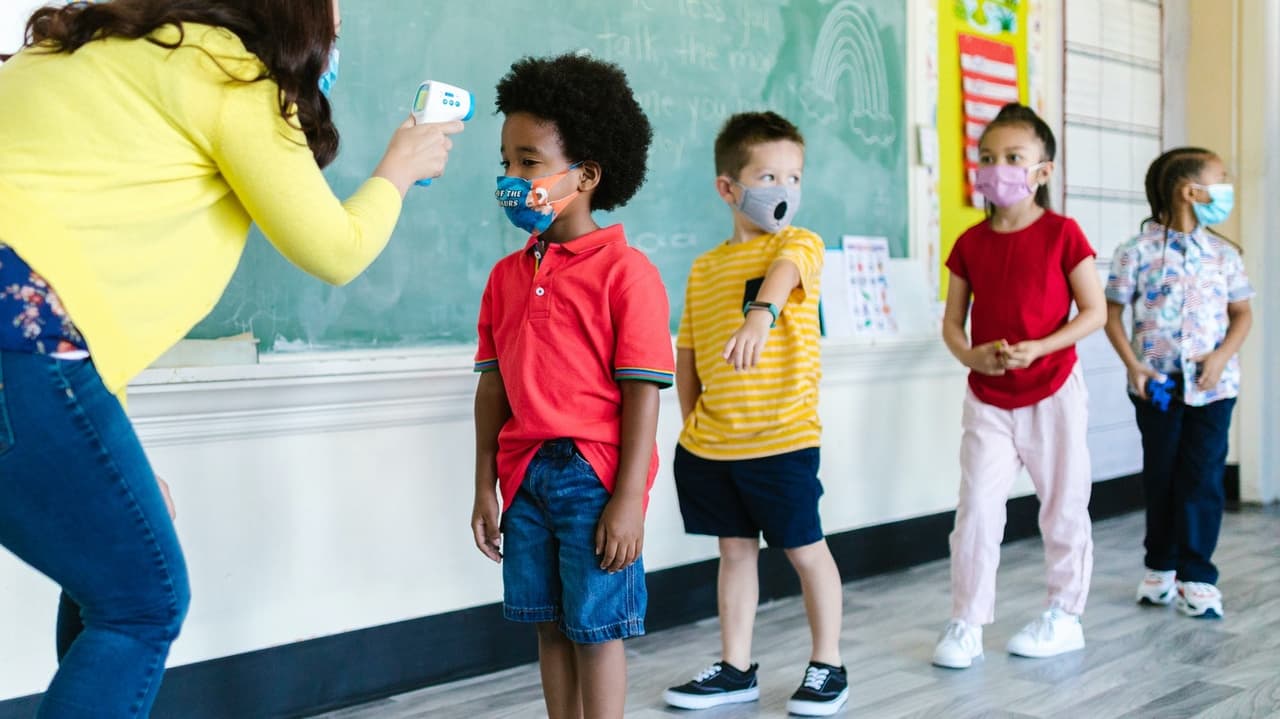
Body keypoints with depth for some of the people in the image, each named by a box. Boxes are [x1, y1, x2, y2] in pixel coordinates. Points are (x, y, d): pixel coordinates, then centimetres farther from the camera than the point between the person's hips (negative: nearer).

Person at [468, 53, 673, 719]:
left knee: (595, 629, 2)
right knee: (550, 628, 14)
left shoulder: (625, 271, -10)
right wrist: (485, 488, 9)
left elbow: (642, 390, -13)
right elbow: (493, 387, 10)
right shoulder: (506, 275, 9)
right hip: (525, 474, 6)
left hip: (595, 475, -6)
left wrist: (628, 497, -16)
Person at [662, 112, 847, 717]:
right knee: (735, 550, 15)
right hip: (709, 445, 5)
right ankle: (735, 669, 27)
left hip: (781, 440, -4)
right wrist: (691, 421, 8)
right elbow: (687, 352, 14)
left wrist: (761, 314, -51)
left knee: (805, 549, 8)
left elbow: (783, 271, -30)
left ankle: (828, 666, 24)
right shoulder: (705, 268, 8)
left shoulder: (799, 243, -6)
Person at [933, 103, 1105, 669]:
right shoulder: (970, 243, 2)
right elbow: (952, 321, 5)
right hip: (988, 398, 2)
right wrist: (969, 355, -16)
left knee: (1064, 506, 9)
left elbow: (1094, 311, -8)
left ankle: (1065, 617, 24)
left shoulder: (1061, 233, -7)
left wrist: (1036, 348, -20)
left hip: (1053, 392, -2)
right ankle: (965, 623, 5)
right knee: (976, 507, -3)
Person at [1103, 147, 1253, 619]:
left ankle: (1196, 576, 7)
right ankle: (1161, 567, 27)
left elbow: (1241, 313, 7)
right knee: (1161, 477, 12)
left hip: (1211, 385, 1)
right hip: (1157, 384, -1)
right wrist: (1132, 365, -12)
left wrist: (1222, 356, -10)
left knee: (1203, 479, 0)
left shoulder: (1224, 254, 3)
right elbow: (1112, 312, -2)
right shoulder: (1138, 252, -6)